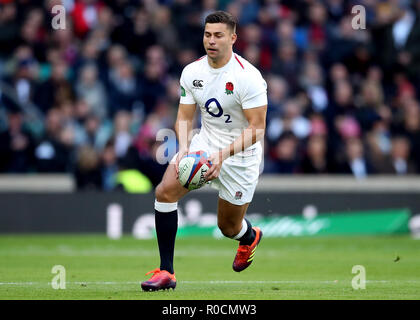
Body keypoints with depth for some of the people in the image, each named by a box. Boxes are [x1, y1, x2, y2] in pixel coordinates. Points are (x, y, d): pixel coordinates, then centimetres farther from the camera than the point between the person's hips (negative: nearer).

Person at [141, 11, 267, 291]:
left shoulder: (248, 77, -20)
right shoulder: (192, 72, -4)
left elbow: (257, 128, -20)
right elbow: (185, 117, 3)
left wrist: (224, 154, -31)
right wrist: (184, 148, -17)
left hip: (241, 154, -4)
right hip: (204, 143, 4)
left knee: (229, 228, 8)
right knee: (165, 191, -20)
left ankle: (250, 237, 49)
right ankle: (166, 271, -15)